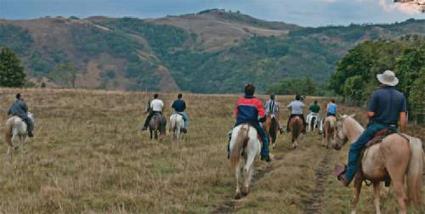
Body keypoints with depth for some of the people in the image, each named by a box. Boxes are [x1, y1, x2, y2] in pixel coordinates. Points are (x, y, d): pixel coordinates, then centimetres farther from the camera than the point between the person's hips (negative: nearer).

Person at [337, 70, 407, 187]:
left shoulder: (377, 93, -9)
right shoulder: (401, 96, 4)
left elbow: (370, 114, -13)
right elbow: (403, 117, 0)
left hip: (376, 127, -4)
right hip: (392, 130, 4)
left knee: (355, 148, 6)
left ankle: (348, 177, 1)